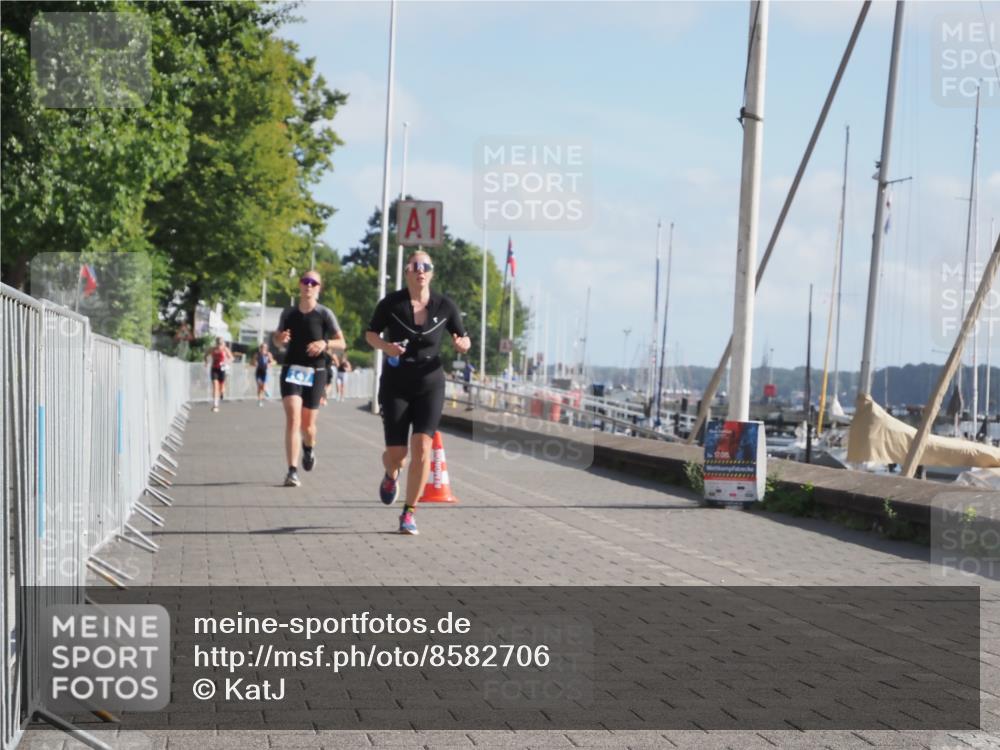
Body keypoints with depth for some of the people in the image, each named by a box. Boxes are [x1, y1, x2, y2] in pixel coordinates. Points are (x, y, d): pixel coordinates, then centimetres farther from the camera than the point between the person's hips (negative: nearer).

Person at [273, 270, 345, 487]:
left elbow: (341, 343, -1)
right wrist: (280, 339, -7)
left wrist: (325, 343, -21)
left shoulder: (325, 314, -3)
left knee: (307, 424, 7)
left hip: (315, 372, -1)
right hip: (291, 370, 1)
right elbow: (278, 337, 17)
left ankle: (309, 448, 44)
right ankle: (292, 471, -19)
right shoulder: (288, 313, 5)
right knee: (292, 419, -16)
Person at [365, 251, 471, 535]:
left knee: (422, 448, -15)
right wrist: (385, 346, -16)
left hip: (430, 386, 0)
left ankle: (408, 513, -2)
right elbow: (370, 333, 6)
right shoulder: (391, 303, -6)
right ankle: (391, 475, 38)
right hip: (395, 386, 0)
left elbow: (463, 338, 9)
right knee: (396, 454, -2)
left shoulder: (445, 306, -3)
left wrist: (462, 344, -15)